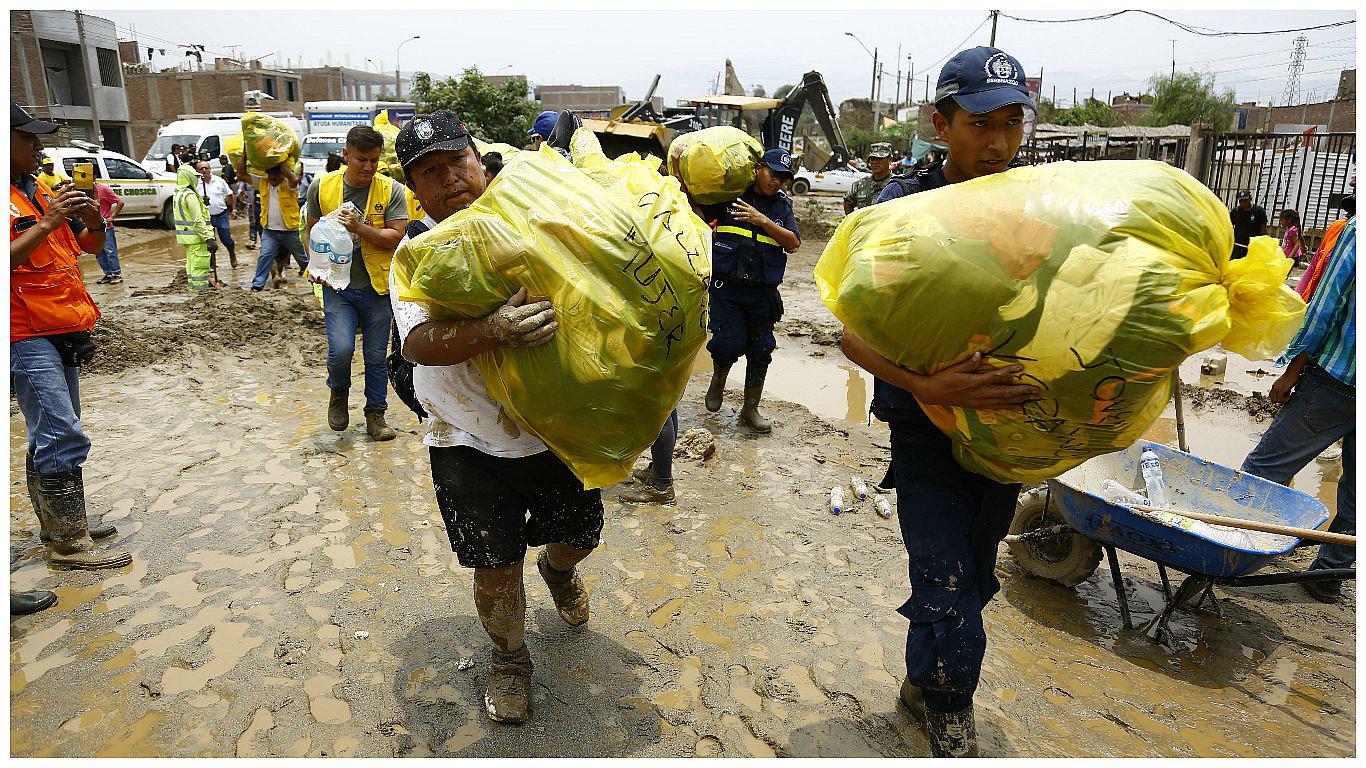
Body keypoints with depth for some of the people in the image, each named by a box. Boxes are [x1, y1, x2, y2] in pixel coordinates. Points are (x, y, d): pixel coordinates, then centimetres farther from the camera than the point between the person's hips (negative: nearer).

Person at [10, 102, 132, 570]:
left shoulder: (43, 191, 14)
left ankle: (56, 524, 28)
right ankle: (68, 544, -4)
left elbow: (90, 246, 18)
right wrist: (47, 223, -24)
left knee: (54, 436, 16)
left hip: (60, 333, 9)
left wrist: (94, 222, -2)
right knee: (63, 438, -11)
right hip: (27, 337, -9)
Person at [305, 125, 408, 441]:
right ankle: (338, 392, 19)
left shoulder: (392, 190, -5)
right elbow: (314, 231, 13)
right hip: (337, 285, 0)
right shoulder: (321, 186, 0)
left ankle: (375, 414, 26)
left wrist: (359, 228, -23)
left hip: (377, 287, 0)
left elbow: (395, 237, -10)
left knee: (376, 356, 9)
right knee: (341, 349, -14)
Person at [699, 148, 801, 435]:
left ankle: (751, 408, 23)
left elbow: (793, 243, -2)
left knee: (760, 351, 6)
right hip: (726, 286, -3)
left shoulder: (783, 205, 10)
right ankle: (718, 379, 23)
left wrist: (764, 221, -13)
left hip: (762, 292, 3)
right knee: (730, 344, -12)